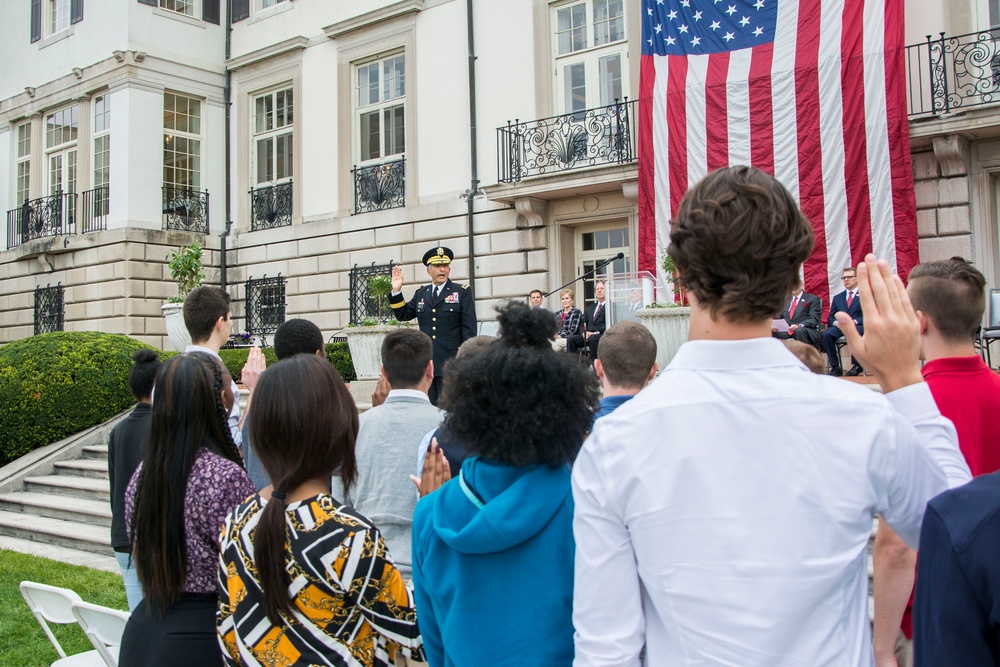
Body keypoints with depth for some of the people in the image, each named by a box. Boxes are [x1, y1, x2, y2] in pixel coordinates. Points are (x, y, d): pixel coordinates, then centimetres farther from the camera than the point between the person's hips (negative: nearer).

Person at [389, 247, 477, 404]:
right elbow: (403, 315, 20)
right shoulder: (420, 293, 15)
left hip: (451, 363, -4)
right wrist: (397, 290, 6)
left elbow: (469, 328, -2)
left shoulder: (462, 292, 2)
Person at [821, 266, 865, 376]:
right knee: (825, 334, -29)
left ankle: (856, 365, -24)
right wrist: (835, 322, -8)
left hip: (859, 326, -3)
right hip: (839, 327, 4)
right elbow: (830, 318, 17)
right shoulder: (837, 298, 24)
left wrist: (854, 321, -19)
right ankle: (835, 367, -24)